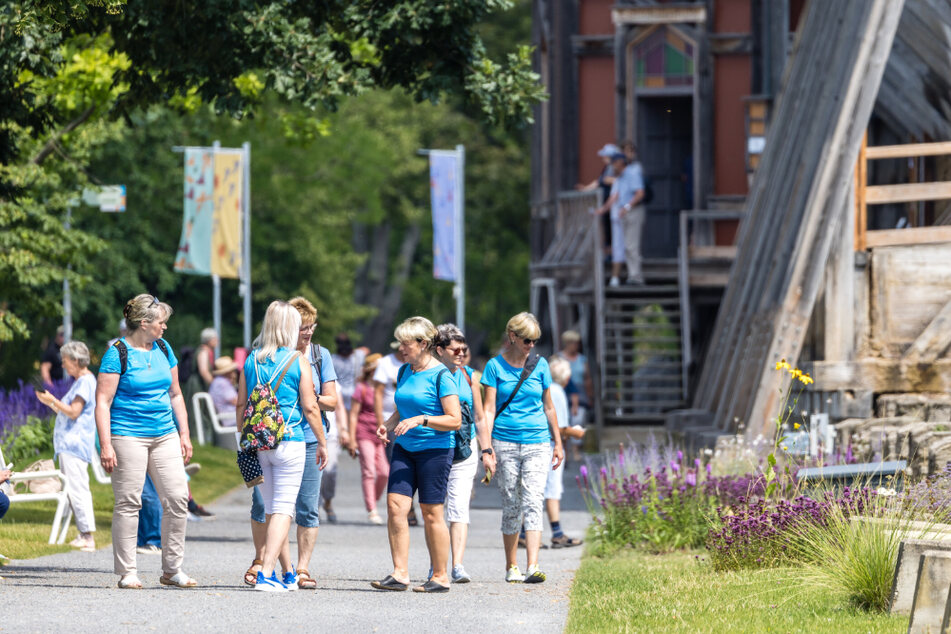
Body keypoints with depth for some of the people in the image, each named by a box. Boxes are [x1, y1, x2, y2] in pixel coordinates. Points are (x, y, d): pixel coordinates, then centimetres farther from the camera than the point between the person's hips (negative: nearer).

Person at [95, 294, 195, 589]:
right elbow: (102, 401, -10)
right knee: (128, 502, -4)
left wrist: (184, 434, 15)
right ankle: (127, 573, 1)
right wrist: (106, 445, -16)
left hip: (164, 436, 6)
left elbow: (175, 394, 21)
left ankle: (172, 570, 9)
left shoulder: (163, 349, 13)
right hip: (128, 436, -6)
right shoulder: (117, 354, -7)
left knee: (177, 498, -1)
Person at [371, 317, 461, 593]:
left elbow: (454, 420, -14)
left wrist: (421, 420, -24)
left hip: (434, 450, -7)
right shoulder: (404, 372, 11)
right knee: (395, 506, -7)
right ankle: (400, 573, -4)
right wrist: (388, 425, 4)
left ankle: (440, 576, 10)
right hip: (404, 448, 7)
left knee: (431, 513, -1)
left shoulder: (441, 376, -11)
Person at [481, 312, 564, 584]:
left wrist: (558, 444, 15)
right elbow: (489, 408, -1)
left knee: (533, 502, -12)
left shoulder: (540, 365, 8)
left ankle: (533, 567, -21)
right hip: (505, 443, -1)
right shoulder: (495, 366, 2)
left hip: (537, 443, 1)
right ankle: (511, 567, 17)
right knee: (511, 505, 4)